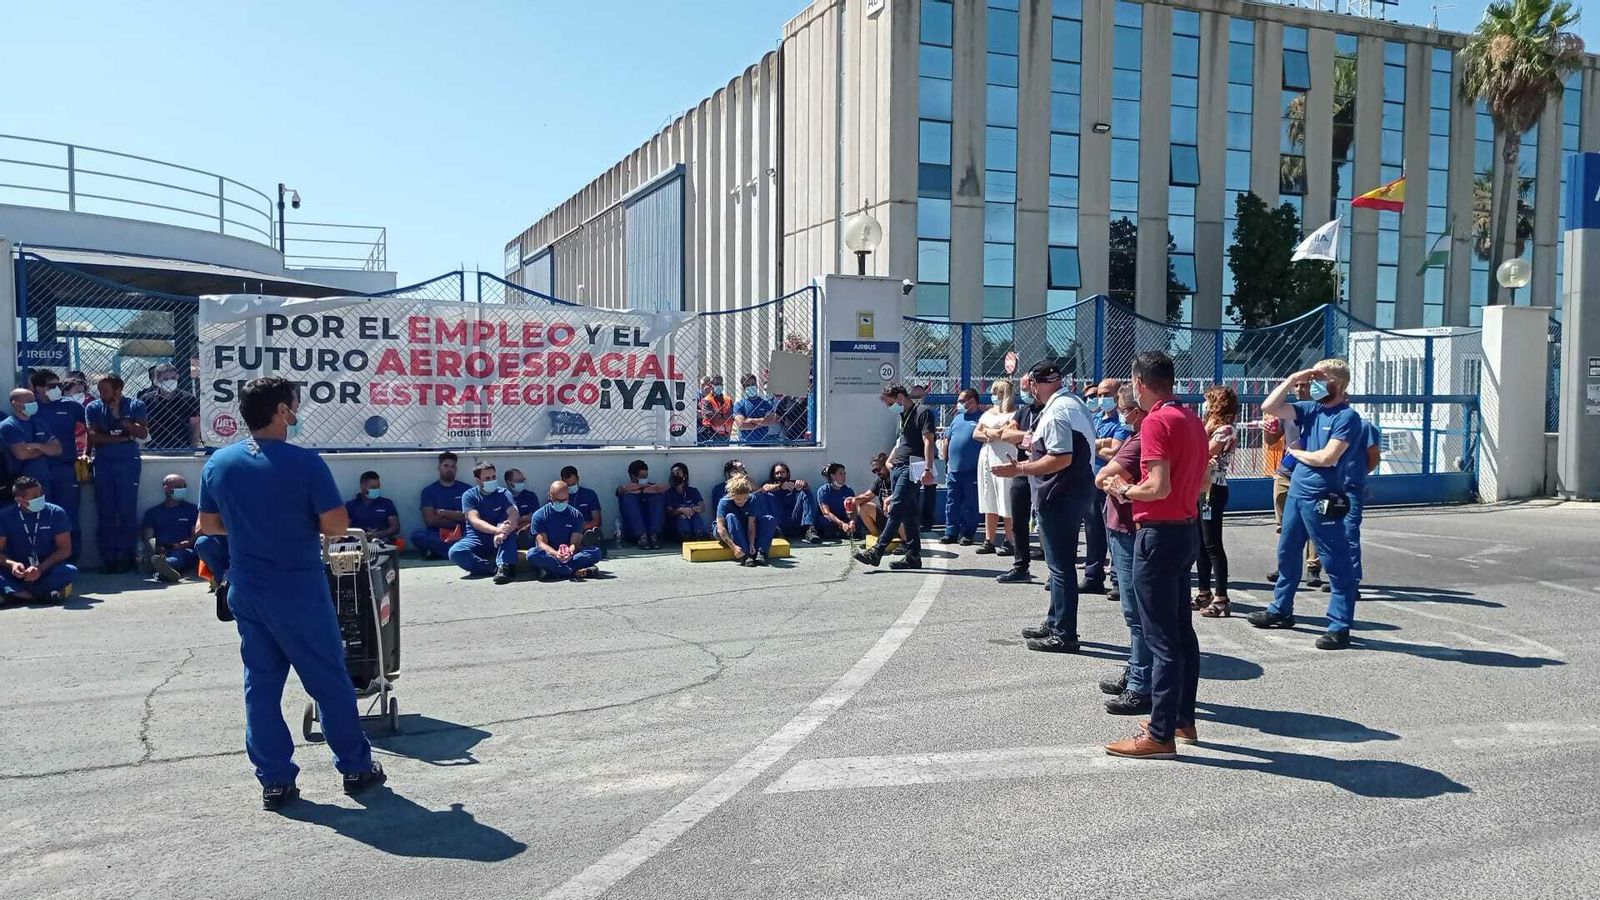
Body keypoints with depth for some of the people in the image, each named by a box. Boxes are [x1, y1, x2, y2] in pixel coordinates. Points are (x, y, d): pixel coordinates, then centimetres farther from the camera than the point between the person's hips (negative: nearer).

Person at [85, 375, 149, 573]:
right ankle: (107, 558, 5)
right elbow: (93, 437, -1)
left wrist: (119, 417, -9)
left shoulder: (135, 405, 4)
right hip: (103, 463, 2)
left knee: (127, 511, -5)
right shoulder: (93, 408, 8)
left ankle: (125, 557, 0)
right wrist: (122, 438, -8)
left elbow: (143, 433, -6)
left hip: (128, 462, -2)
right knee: (105, 512, 0)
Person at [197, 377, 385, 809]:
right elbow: (337, 525, -17)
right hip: (300, 590, -5)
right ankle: (355, 767, 18)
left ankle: (274, 780, 17)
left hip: (247, 590, 5)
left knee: (261, 683, 13)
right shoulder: (305, 463, -16)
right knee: (330, 680, 7)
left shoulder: (218, 464, 1)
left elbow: (208, 524, 11)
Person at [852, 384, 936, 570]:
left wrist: (928, 469, -23)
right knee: (909, 513, 8)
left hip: (911, 468, -9)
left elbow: (928, 442, -15)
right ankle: (913, 556, 11)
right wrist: (890, 461, 22)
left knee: (896, 511, -12)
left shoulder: (923, 412, -6)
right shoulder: (904, 416, 23)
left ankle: (876, 553, -17)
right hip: (898, 468, 9)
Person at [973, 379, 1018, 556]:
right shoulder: (988, 413, 20)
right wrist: (989, 436, -4)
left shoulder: (1013, 414, -3)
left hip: (1004, 460, -7)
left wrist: (987, 431, 0)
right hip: (986, 457, 7)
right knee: (988, 502, 7)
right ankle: (989, 540, 11)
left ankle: (1010, 541, -2)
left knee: (1006, 502, -7)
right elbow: (975, 434, 18)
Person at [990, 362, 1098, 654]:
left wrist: (1020, 469, -20)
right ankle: (1055, 623, 31)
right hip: (1076, 490, 11)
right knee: (1062, 562, 19)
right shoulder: (1076, 403, 13)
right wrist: (1038, 445, 21)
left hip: (1058, 495, -11)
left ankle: (1064, 635, 4)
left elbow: (1062, 458, -26)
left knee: (1060, 565, -3)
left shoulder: (1056, 412, -19)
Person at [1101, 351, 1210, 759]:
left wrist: (1125, 490, -7)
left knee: (1161, 638, -5)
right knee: (1182, 631, 16)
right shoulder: (1192, 419, 11)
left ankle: (1161, 735, 1)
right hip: (1187, 529, 9)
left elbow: (1158, 487, -24)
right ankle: (1183, 719, 26)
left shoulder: (1156, 422, -17)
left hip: (1159, 534, -9)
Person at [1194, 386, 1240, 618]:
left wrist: (1204, 430, -10)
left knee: (1212, 544, -9)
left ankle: (1221, 599, -6)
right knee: (1200, 543, 13)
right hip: (1200, 488, 10)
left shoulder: (1225, 430, -11)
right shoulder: (1211, 428, 16)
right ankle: (1204, 593, 21)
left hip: (1213, 490, -10)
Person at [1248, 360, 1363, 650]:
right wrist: (1293, 379, -1)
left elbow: (1327, 457, -21)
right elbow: (1269, 407, 4)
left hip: (1323, 500, -8)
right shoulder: (1310, 408, 8)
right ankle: (1281, 610, 34)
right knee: (1286, 553, 19)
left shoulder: (1347, 416, -12)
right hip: (1296, 493, 8)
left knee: (1336, 563, -1)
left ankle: (1340, 627, 3)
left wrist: (1296, 452, -4)